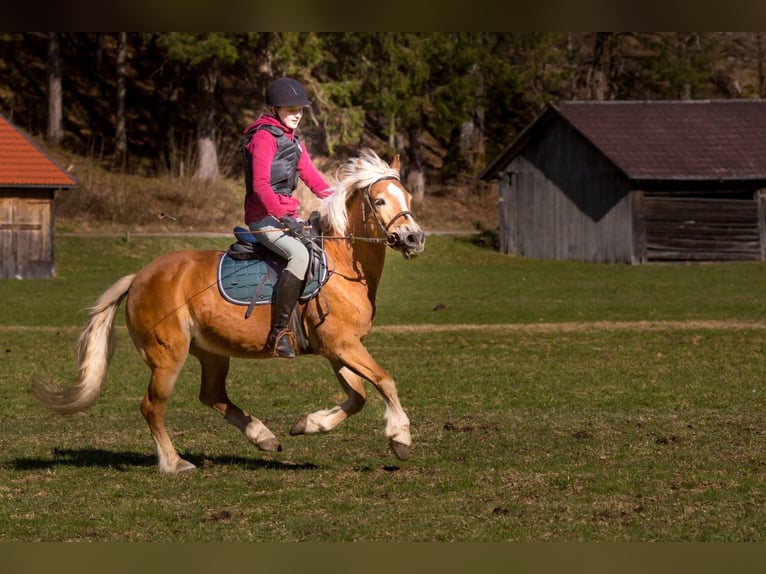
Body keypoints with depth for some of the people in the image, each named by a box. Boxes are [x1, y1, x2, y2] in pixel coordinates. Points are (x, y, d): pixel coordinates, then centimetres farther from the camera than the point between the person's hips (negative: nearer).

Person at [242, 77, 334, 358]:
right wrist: (281, 215, -31)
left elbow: (312, 177, 19)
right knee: (300, 254, -32)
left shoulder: (293, 141, 20)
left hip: (286, 215, 10)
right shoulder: (264, 137, -9)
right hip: (263, 217, -10)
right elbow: (260, 184, -20)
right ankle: (279, 332, -34)